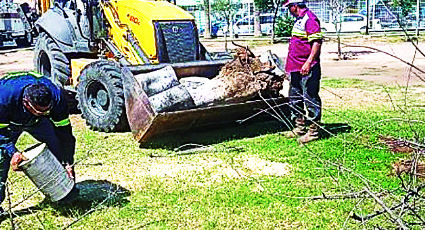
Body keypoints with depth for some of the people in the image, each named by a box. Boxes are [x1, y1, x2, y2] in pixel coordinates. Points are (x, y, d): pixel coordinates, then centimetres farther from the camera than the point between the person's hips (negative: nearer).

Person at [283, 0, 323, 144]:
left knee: (310, 99, -3)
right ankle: (300, 127, 26)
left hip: (307, 69, -11)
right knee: (295, 98, 15)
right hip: (295, 68, 11)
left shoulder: (310, 19, -13)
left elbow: (317, 42, -19)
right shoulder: (298, 20, 18)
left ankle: (313, 130, 4)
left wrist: (308, 62, -25)